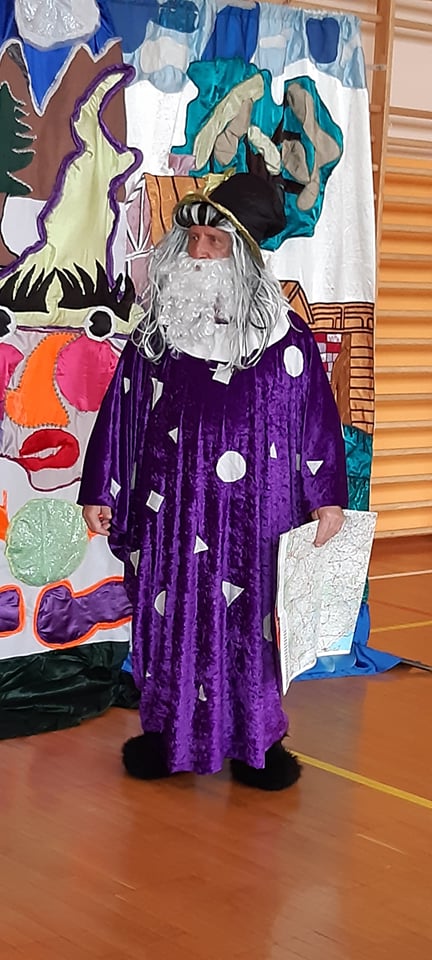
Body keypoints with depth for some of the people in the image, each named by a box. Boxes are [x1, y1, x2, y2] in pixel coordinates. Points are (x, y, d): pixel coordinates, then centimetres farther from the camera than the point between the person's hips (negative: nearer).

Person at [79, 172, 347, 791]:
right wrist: (99, 491, 6)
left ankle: (256, 742, 21)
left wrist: (327, 498, 1)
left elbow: (317, 416, 1)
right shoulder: (154, 335, 2)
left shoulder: (285, 338, -3)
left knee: (247, 623, 6)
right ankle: (166, 733, 24)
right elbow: (119, 412, 6)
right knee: (168, 620, 8)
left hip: (251, 516, -1)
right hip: (167, 513, 2)